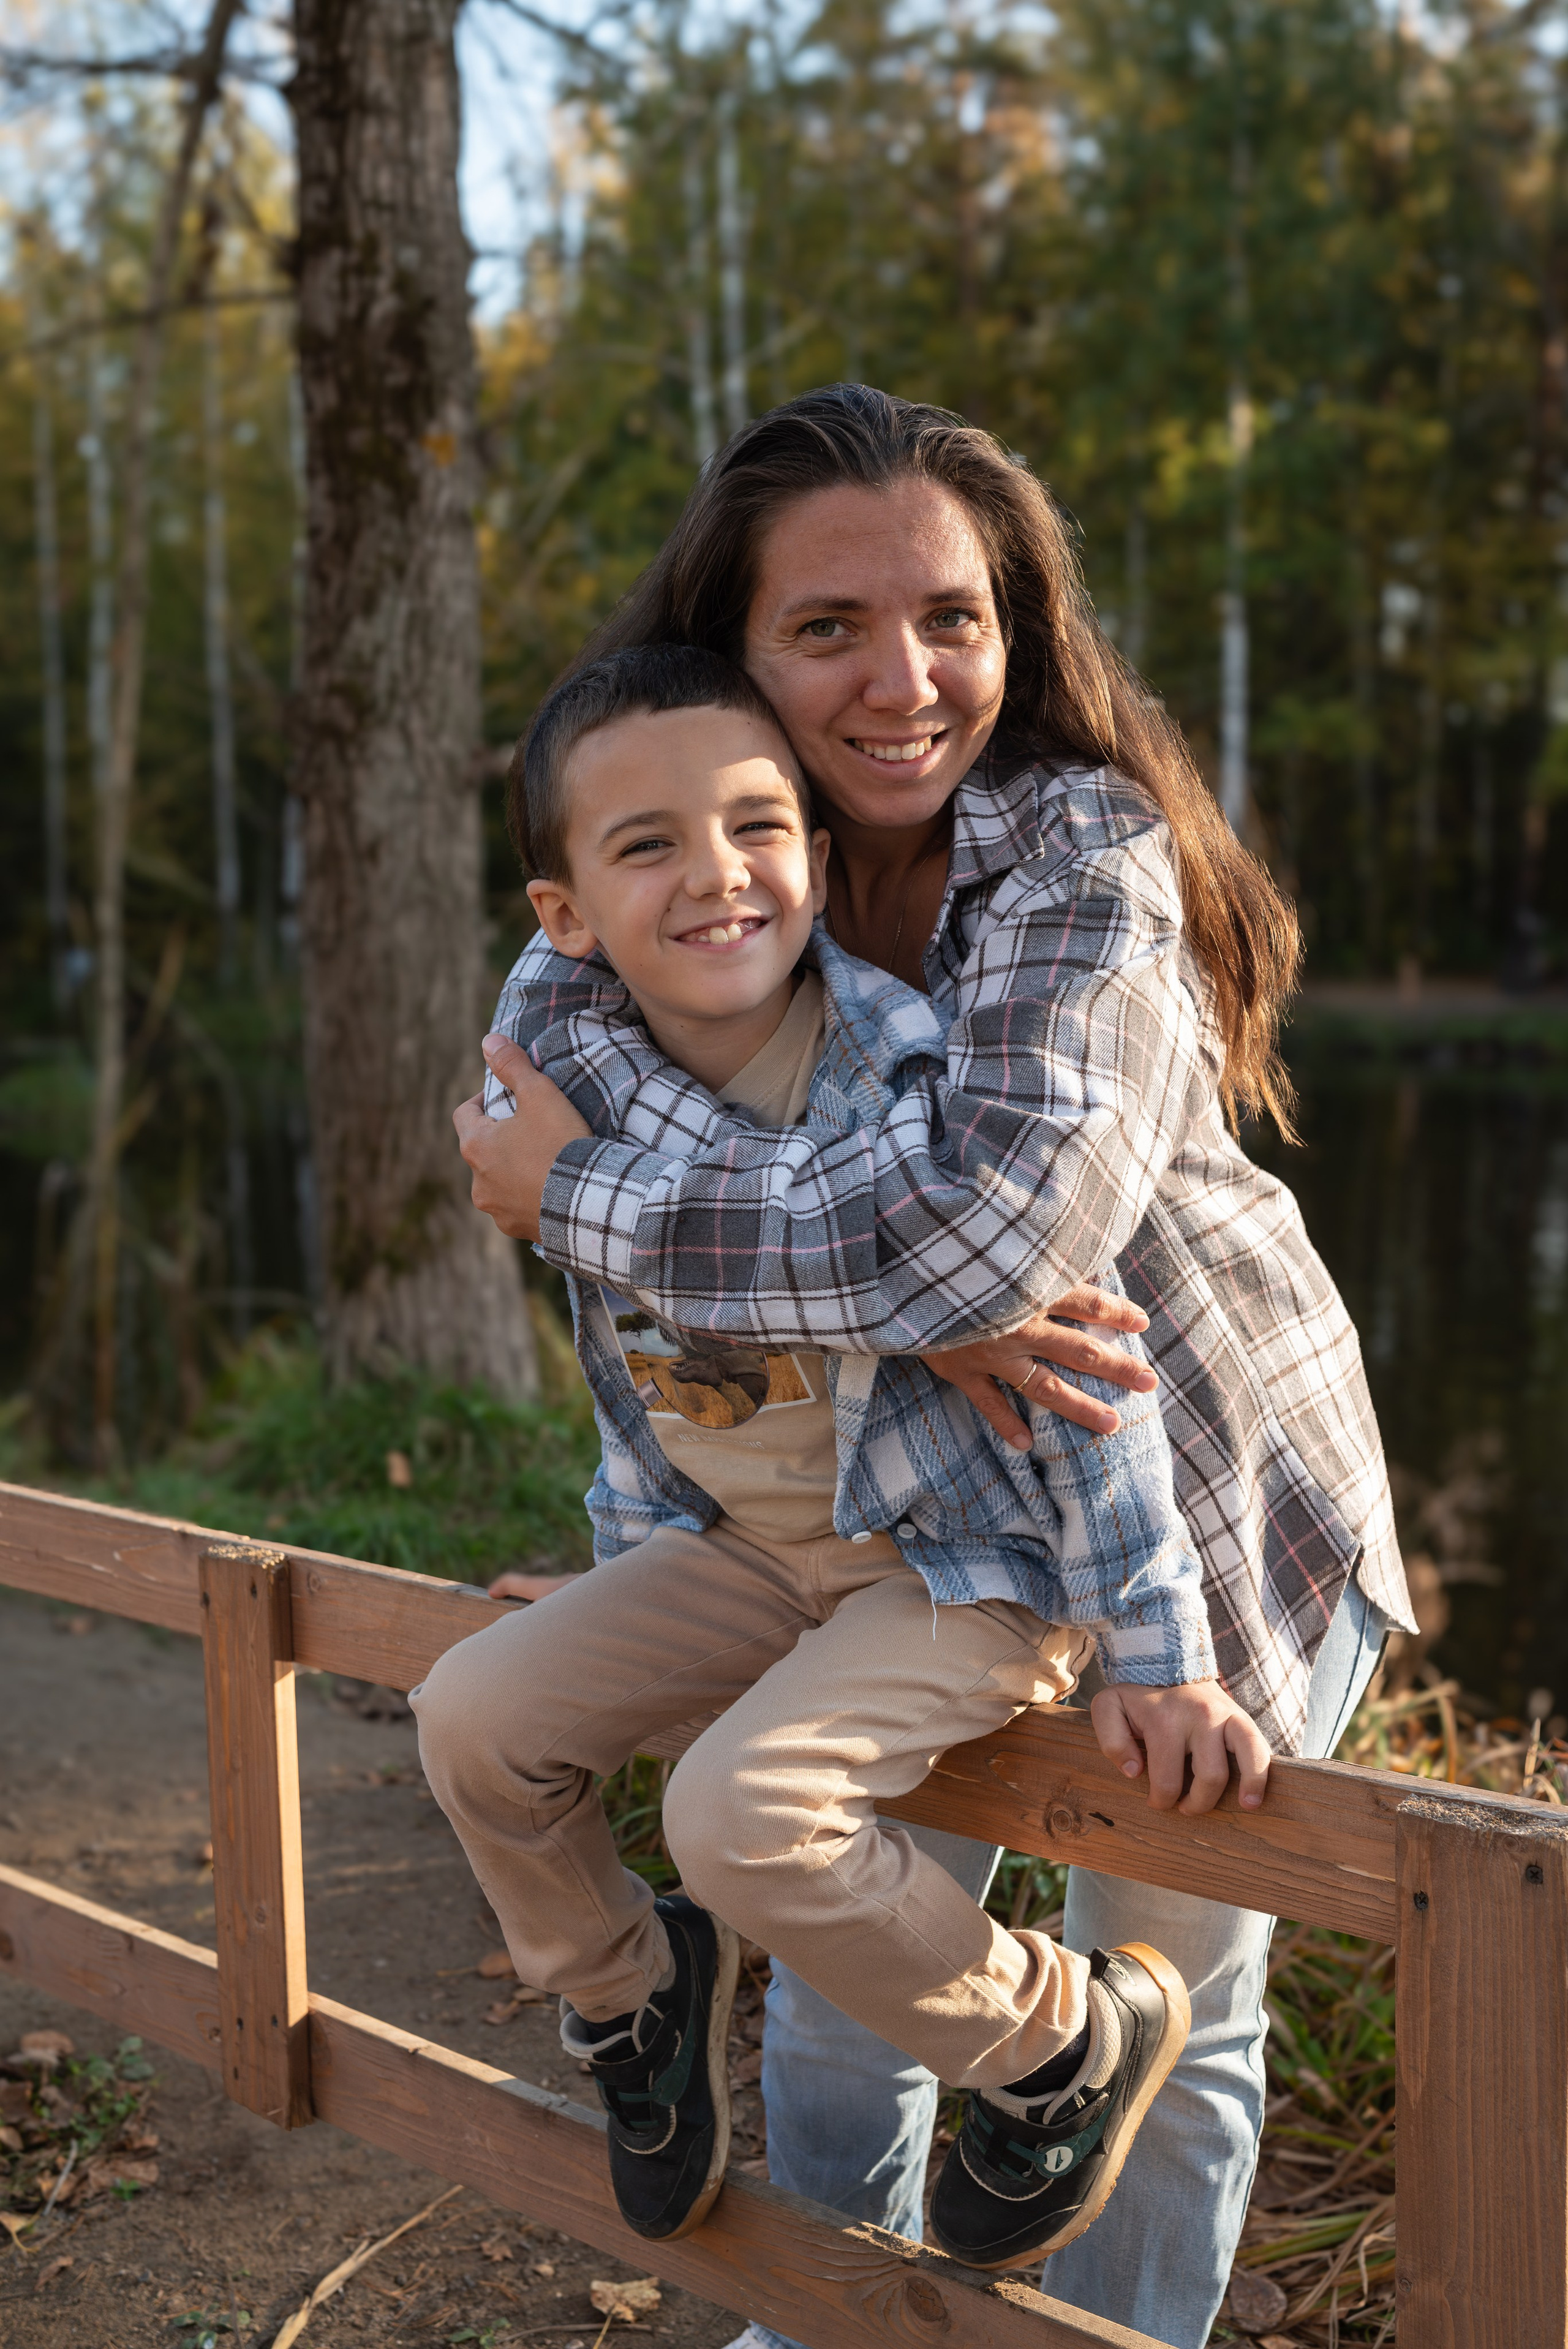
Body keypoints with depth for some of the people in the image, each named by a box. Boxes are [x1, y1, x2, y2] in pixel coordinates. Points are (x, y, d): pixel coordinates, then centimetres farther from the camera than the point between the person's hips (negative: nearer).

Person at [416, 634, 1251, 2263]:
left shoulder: (918, 1087, -26)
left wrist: (1153, 1656, -18)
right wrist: (630, 1573, 17)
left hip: (967, 1564, -6)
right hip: (747, 1549, 7)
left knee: (748, 1808, -26)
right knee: (476, 1715, -2)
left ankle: (1068, 2043, -1)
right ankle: (627, 1990, 26)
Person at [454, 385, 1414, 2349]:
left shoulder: (1085, 855, -26)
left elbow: (1001, 1217, -40)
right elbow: (557, 1010, -25)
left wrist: (575, 1200, -30)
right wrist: (901, 1278, -39)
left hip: (1212, 1506, -5)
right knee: (836, 1985, 16)